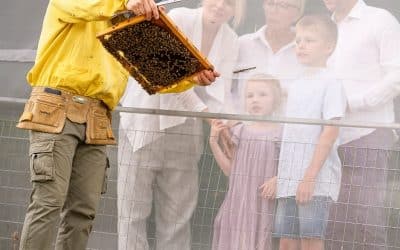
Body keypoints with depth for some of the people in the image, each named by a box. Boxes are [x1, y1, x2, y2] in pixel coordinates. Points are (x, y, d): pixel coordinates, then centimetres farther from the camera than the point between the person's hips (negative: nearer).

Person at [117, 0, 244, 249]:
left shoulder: (230, 41, 3)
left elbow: (218, 92, -2)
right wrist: (202, 110, -28)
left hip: (185, 125, 4)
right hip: (145, 120, -4)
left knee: (178, 217, 2)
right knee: (134, 211, -5)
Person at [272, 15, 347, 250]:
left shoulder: (330, 84, -6)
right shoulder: (296, 86, 18)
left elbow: (330, 132, -13)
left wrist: (310, 176, -19)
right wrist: (280, 177, 15)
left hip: (317, 179, -7)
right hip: (289, 180, 7)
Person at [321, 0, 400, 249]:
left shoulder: (380, 21, 1)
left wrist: (351, 101, -13)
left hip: (368, 137, -6)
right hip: (332, 140, 6)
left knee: (367, 223, -8)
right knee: (334, 226, 3)